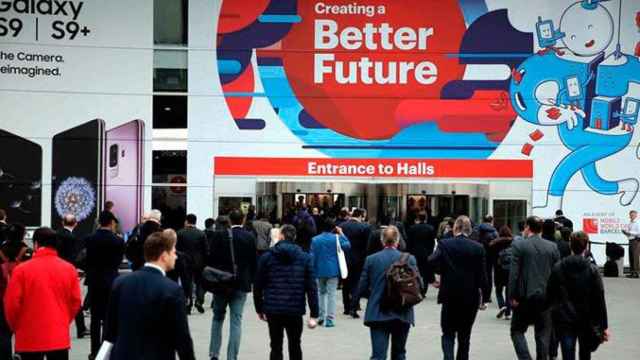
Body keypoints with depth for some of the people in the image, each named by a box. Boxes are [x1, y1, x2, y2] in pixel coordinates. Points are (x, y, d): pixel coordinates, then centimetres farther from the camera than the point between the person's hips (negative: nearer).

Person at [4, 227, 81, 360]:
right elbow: (76, 301, 3)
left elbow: (12, 303, -6)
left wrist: (16, 327, 12)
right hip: (59, 336, 2)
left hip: (29, 338, -2)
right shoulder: (69, 269, 0)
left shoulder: (22, 269, -8)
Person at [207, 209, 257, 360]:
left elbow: (211, 259, -3)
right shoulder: (250, 238, -3)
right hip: (241, 284, 0)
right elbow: (253, 262, 0)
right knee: (236, 321, 3)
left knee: (218, 318, 15)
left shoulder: (220, 236, -6)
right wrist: (250, 281, 11)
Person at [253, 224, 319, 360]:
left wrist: (259, 308, 12)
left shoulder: (267, 256, -1)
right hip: (295, 309, 1)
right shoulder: (305, 258, 1)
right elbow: (311, 287, -4)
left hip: (273, 309, -1)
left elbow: (258, 286, 1)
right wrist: (314, 314, -3)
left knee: (276, 347, 6)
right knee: (295, 346, 16)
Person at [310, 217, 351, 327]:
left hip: (320, 270, 2)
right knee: (331, 294, 0)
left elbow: (312, 256, -1)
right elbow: (347, 245, 4)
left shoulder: (315, 239, -2)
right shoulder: (337, 238, -8)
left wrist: (313, 270, 7)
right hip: (333, 270, -2)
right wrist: (341, 234, 9)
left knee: (321, 292, 20)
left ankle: (321, 317, 20)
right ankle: (329, 319, -3)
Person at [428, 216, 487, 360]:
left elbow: (433, 262, -21)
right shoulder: (478, 248, -3)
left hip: (450, 295, -2)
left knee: (448, 333, 7)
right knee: (465, 335, 14)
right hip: (471, 297, 2)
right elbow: (482, 274, -3)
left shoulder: (444, 244, -8)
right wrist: (481, 291, 11)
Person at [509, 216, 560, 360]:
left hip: (525, 296, -3)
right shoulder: (552, 247, 3)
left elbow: (514, 273, -10)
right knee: (543, 334, 11)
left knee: (517, 330, 9)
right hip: (546, 297, 3)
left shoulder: (518, 245, -7)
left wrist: (513, 296, -5)